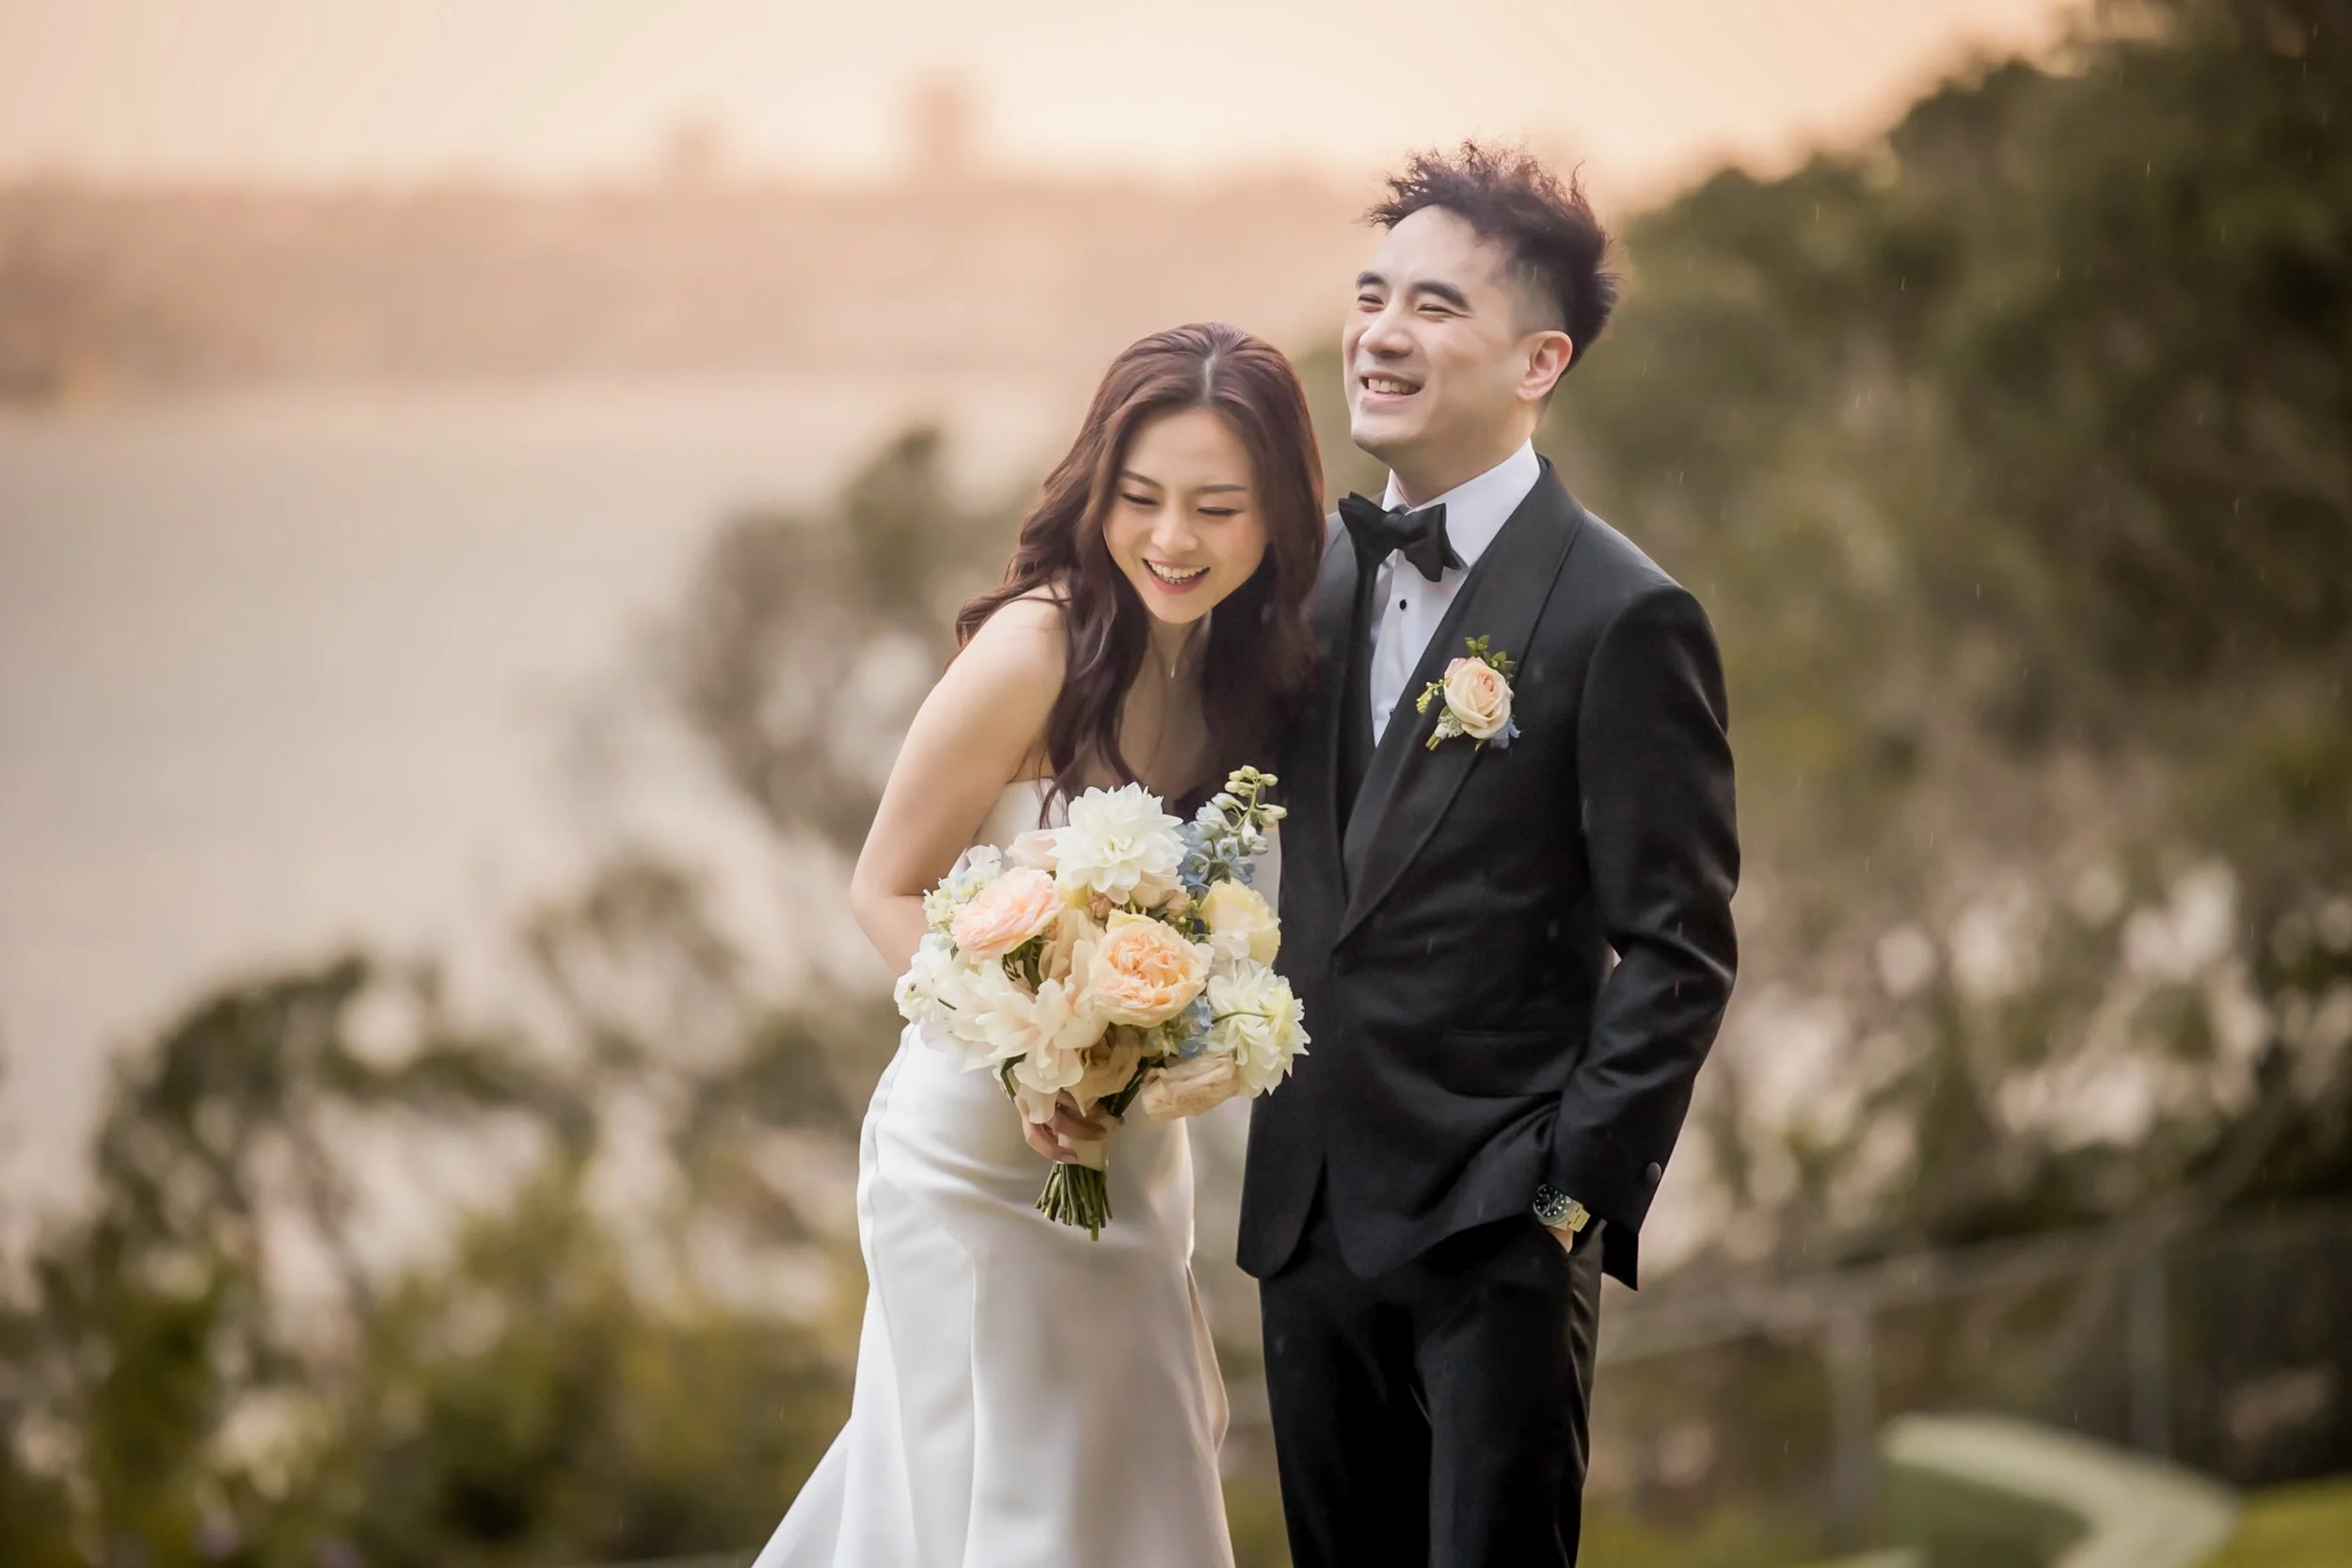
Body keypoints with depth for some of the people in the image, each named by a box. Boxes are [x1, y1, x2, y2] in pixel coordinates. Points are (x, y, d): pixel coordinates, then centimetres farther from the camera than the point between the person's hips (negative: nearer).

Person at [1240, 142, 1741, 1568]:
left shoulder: (1624, 618, -11)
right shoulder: (1326, 578, 9)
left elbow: (1681, 950, -11)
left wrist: (1576, 1191, -13)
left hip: (1497, 1232, -6)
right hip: (1310, 1209, 6)